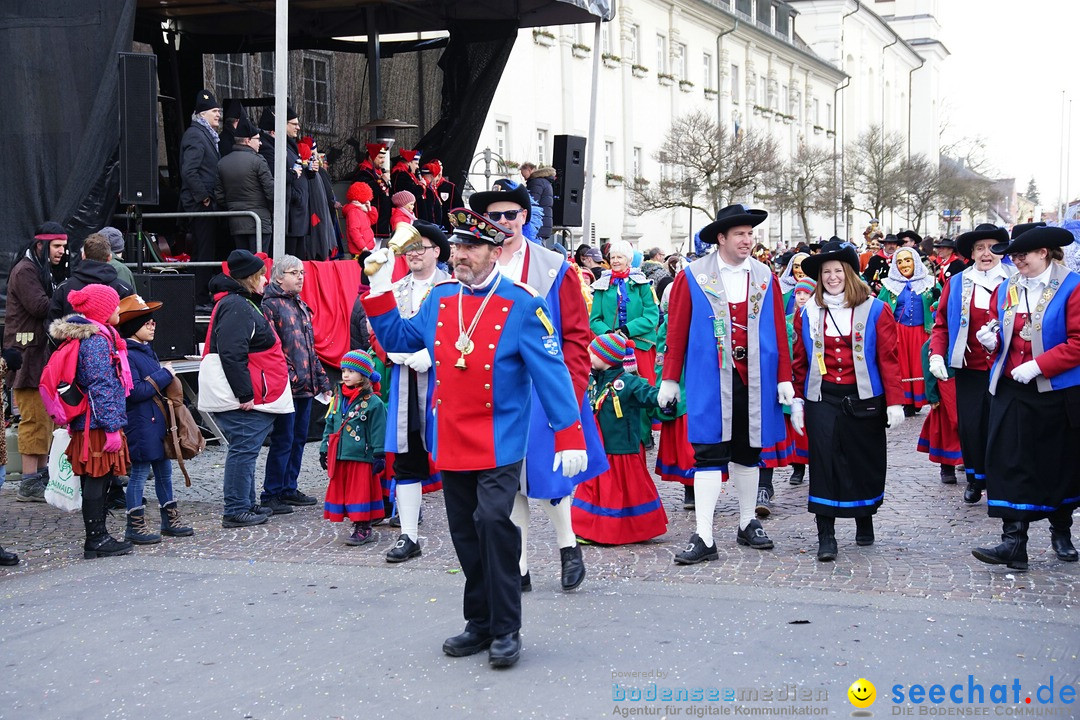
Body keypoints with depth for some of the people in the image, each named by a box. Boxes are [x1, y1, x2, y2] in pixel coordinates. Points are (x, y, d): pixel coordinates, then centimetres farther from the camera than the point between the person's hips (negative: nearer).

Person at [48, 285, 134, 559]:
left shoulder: (94, 337, 15)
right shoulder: (97, 341, -16)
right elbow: (101, 387, -21)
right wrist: (112, 428, -21)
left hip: (88, 423, 10)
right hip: (99, 424, -10)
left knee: (96, 480, 13)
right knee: (98, 479, -4)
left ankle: (98, 537, 19)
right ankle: (96, 541, 1)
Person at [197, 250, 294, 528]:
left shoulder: (243, 304, 19)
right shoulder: (236, 307, -16)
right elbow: (232, 354, -24)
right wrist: (245, 394, -23)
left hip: (248, 397, 11)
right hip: (244, 399, -11)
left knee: (245, 450, 16)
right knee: (244, 450, -7)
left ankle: (246, 504, 25)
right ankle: (236, 511, -3)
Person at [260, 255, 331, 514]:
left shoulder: (301, 306, 19)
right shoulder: (270, 305, -8)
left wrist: (322, 380, 19)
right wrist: (286, 376, -21)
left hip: (305, 386, 8)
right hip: (286, 386, -8)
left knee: (298, 439, 13)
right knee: (283, 440, -5)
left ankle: (289, 489, 22)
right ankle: (270, 495, 2)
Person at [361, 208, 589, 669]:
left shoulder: (522, 306, -8)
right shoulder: (439, 299, 8)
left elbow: (552, 373, -9)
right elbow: (398, 339, 20)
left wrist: (569, 437, -14)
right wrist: (379, 290, 8)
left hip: (499, 442, -5)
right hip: (450, 442, 5)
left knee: (493, 521, -18)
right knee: (465, 533, 10)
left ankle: (506, 629, -5)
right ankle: (480, 623, 24)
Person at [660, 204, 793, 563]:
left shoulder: (765, 277, 7)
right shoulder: (692, 277, -2)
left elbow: (779, 330, 7)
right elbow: (677, 330, -1)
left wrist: (784, 378, 2)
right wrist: (669, 379, -3)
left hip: (755, 380, 3)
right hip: (709, 380, -3)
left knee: (748, 452, 14)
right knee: (709, 455, -5)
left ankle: (748, 525, 28)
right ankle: (704, 538, -4)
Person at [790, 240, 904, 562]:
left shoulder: (874, 310, 0)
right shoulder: (808, 313, 6)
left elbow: (889, 359, -2)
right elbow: (800, 361, 9)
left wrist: (895, 402, -8)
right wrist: (796, 401, 6)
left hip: (864, 398, -1)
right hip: (822, 399, 1)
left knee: (864, 461, 9)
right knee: (824, 462, -5)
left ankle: (864, 521, 31)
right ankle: (826, 535, -2)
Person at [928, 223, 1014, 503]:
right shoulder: (956, 284, 7)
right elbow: (941, 323, 7)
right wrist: (936, 354, -7)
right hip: (969, 370, 2)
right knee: (969, 425, 4)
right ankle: (975, 478, 23)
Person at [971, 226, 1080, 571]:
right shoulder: (1005, 289, 7)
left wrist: (1038, 365, -21)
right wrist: (992, 340, -4)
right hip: (1011, 390, 4)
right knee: (1010, 464, -6)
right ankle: (1014, 542, -6)